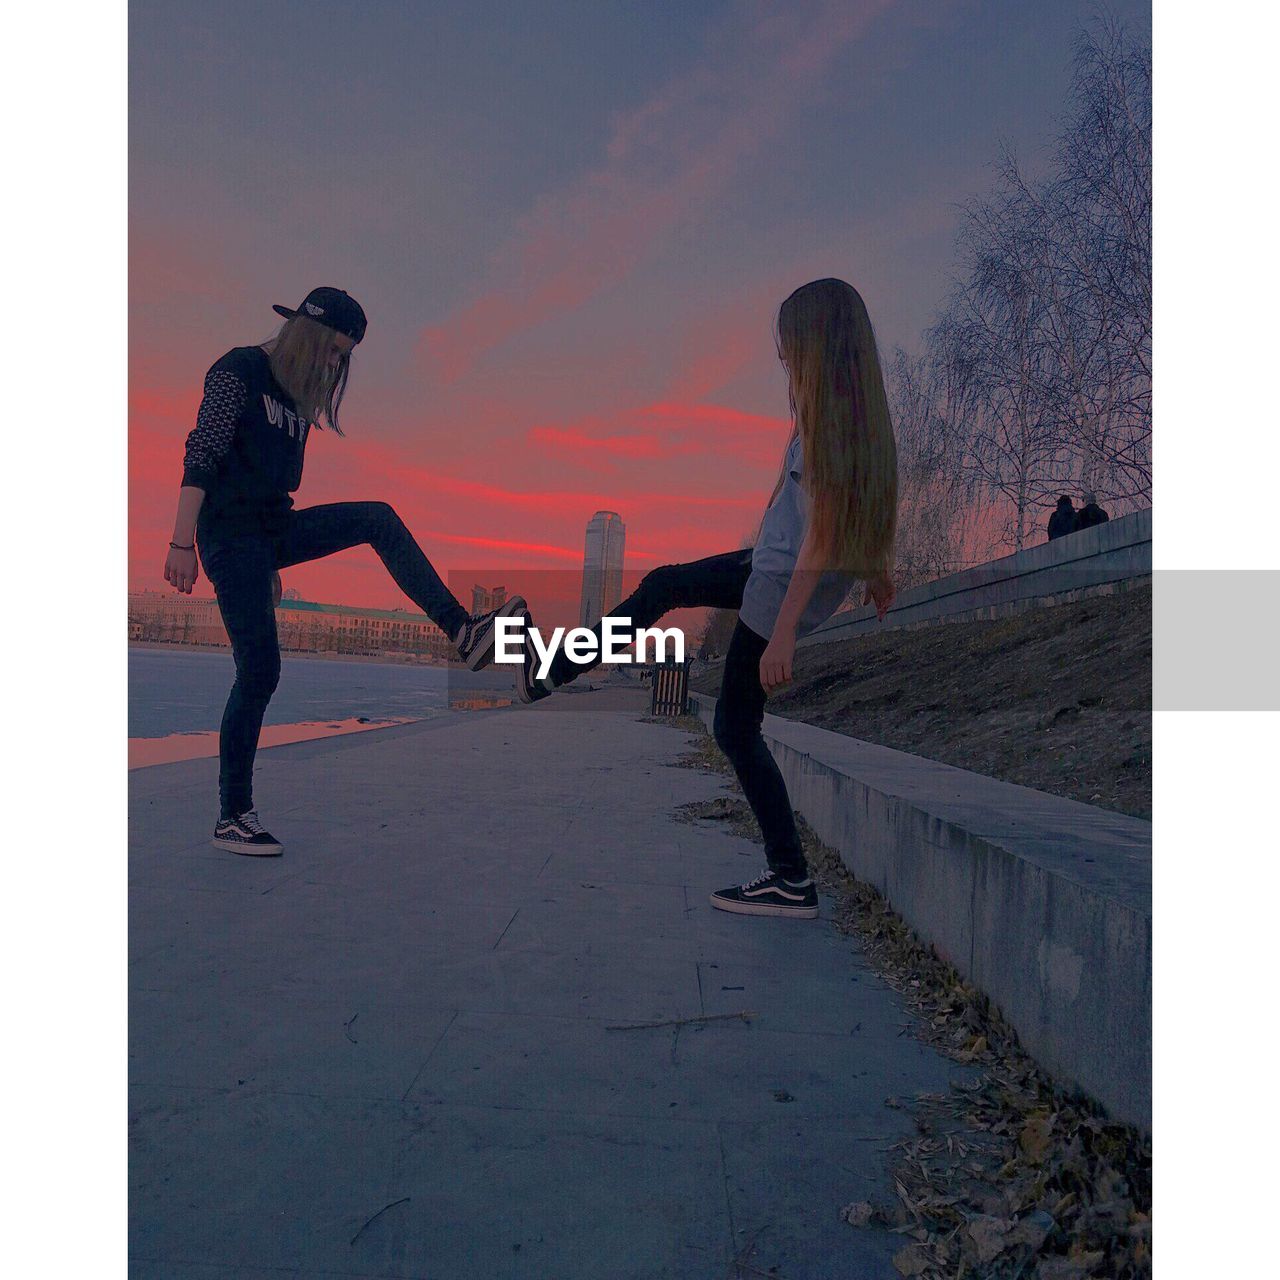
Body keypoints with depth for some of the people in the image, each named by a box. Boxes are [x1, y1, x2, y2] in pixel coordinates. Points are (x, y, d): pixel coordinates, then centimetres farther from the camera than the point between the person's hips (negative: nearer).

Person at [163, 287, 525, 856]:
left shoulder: (299, 394, 16)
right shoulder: (238, 371, -7)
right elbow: (199, 456, -14)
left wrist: (270, 566, 21)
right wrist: (182, 543, -20)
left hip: (274, 530, 7)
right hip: (229, 533, -7)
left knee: (378, 519, -10)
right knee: (259, 669, -9)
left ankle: (461, 631, -19)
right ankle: (233, 818, 1)